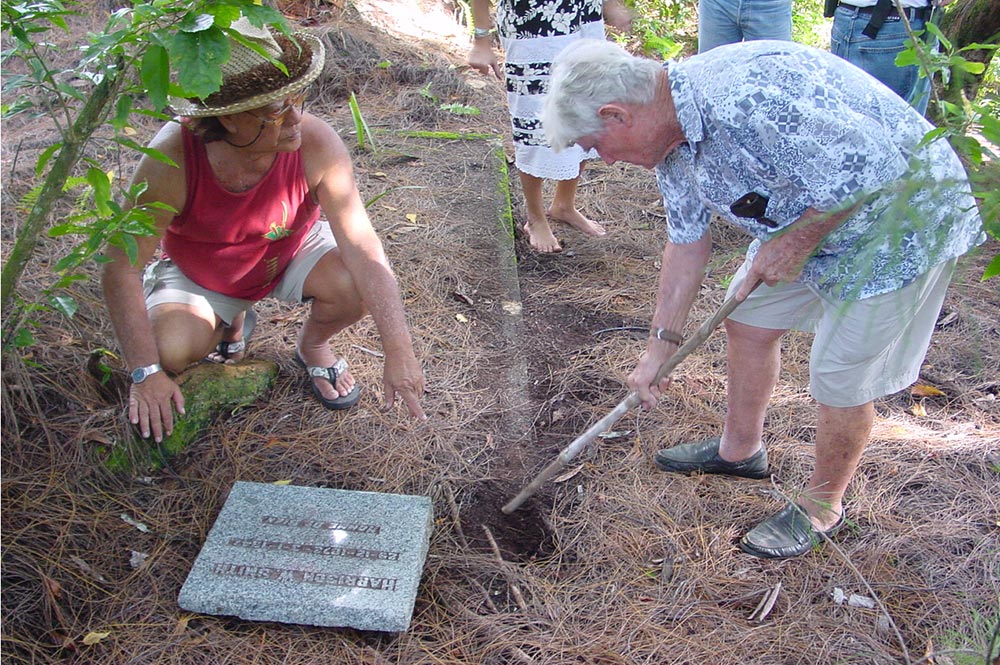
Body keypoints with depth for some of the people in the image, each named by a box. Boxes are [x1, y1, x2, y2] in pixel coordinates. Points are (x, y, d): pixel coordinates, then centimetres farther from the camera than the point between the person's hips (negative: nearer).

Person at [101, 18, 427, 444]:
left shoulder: (317, 145, -32)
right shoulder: (172, 159, -34)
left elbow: (363, 250, -33)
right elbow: (121, 269, -26)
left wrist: (398, 352, -39)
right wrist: (146, 373, -29)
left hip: (292, 254, 1)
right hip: (200, 274, 0)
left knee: (359, 288, -28)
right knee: (171, 351, -27)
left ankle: (312, 346, 8)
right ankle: (230, 322, 11)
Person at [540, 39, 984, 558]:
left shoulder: (747, 96, -35)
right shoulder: (668, 138, -3)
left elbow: (872, 166, -32)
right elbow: (687, 241, 6)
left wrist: (793, 243, -21)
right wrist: (661, 344, 7)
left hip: (903, 216, -9)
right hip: (810, 218, 9)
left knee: (841, 376, -1)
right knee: (749, 318, 16)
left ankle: (822, 505, 24)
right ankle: (740, 448, 38)